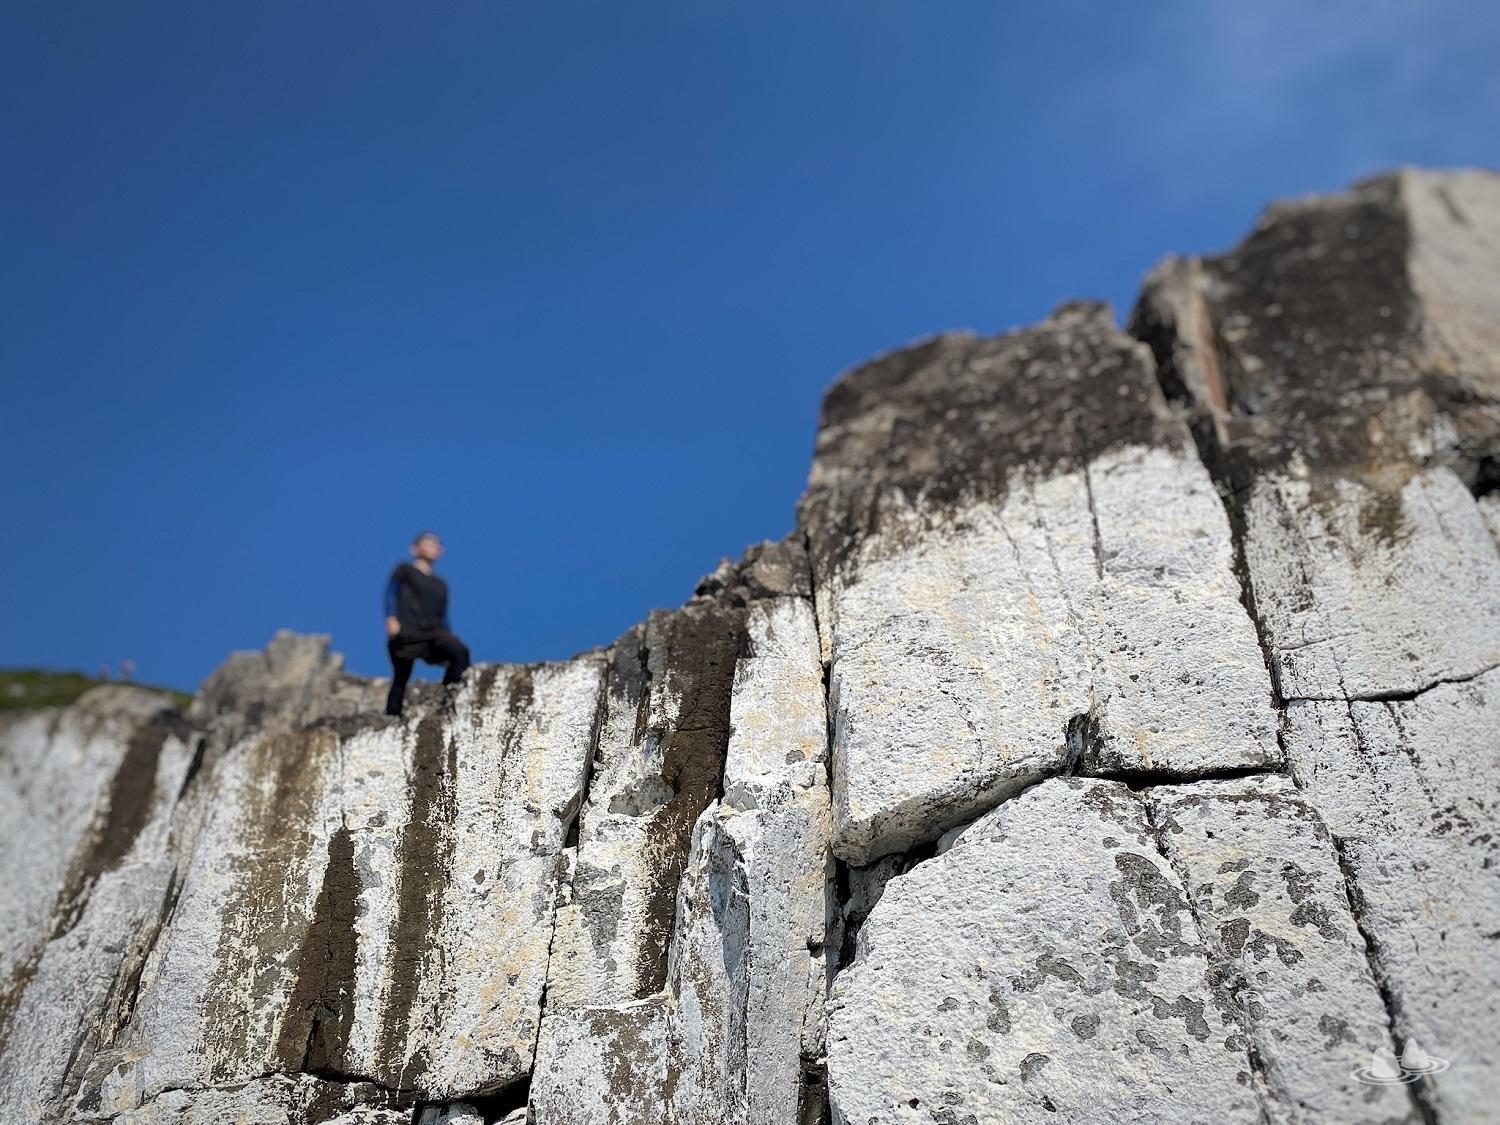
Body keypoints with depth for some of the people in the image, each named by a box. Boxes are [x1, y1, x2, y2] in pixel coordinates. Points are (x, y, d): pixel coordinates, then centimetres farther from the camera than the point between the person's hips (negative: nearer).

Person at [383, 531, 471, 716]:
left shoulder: (440, 585, 24)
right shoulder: (405, 570, 12)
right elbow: (391, 593, 0)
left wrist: (448, 641, 15)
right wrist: (391, 618, -17)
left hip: (433, 632, 4)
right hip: (406, 633, -3)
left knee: (460, 652, -23)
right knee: (400, 679, -4)